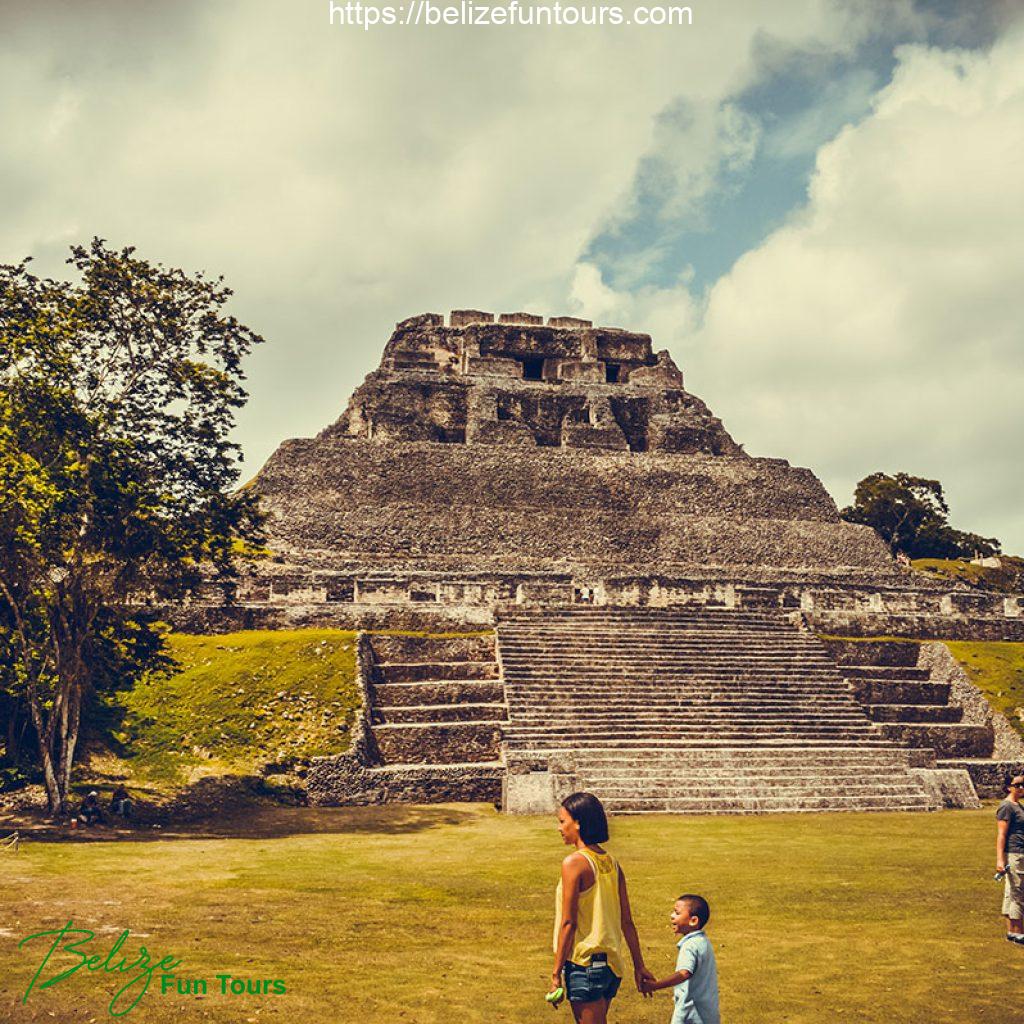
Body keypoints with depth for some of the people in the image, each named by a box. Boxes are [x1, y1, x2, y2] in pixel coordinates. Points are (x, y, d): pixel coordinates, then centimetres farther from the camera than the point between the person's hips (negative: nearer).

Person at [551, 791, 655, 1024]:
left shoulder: (574, 863, -15)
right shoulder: (611, 862, 7)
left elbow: (568, 923, -16)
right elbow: (627, 922, 10)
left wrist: (556, 973, -11)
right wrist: (639, 966, 16)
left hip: (584, 963, -8)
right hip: (611, 964, 8)